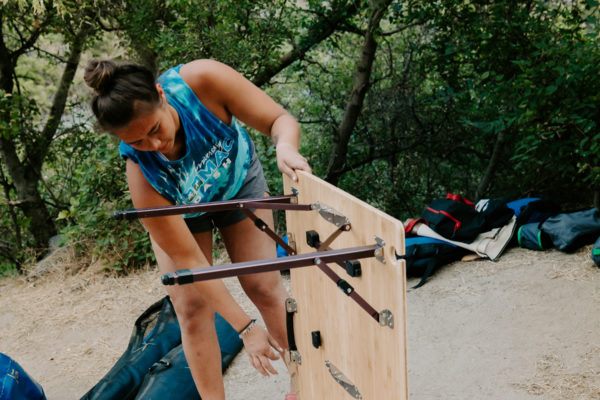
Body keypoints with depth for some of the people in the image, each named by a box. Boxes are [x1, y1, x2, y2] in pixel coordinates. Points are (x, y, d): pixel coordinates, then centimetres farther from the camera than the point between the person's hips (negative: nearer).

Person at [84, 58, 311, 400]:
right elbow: (188, 260, -32)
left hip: (238, 178, 1)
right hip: (175, 209, -1)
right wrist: (245, 327, -30)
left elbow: (280, 119, -29)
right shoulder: (142, 177, -38)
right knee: (192, 306, -7)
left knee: (265, 286, -2)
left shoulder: (203, 80, -39)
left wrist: (286, 148, -54)